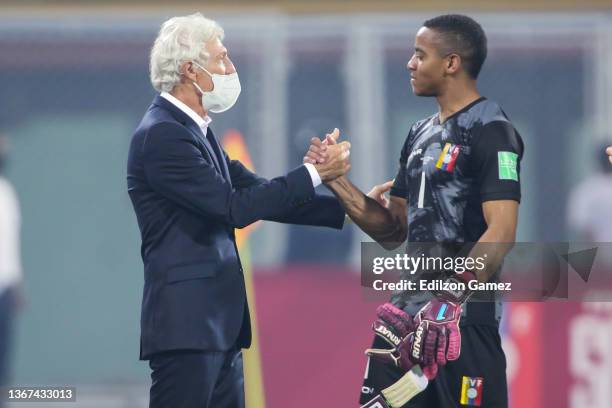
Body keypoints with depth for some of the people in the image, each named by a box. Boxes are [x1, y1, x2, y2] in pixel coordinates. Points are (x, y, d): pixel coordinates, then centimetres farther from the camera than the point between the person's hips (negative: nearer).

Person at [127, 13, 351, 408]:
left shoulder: (193, 130, 16)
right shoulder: (162, 135, -15)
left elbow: (259, 194, 16)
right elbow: (234, 208, -18)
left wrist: (349, 209, 11)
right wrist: (315, 173, -12)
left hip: (218, 322, 10)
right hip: (186, 322, -10)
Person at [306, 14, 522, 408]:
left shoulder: (491, 132, -10)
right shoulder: (421, 134, 16)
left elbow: (501, 232, -20)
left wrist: (447, 302, -28)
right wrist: (336, 180, 5)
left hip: (462, 320, -8)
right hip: (407, 314, 8)